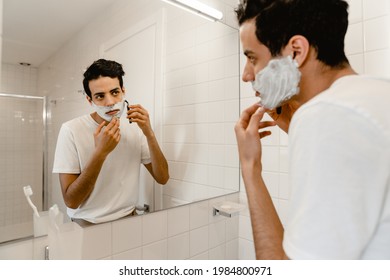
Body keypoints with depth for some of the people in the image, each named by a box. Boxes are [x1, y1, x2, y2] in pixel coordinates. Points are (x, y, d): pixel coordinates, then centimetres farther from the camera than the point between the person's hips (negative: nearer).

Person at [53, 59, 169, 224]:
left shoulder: (135, 127, -2)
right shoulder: (70, 130, -12)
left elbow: (162, 178, -5)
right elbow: (71, 201, -14)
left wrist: (149, 133, -16)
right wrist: (100, 152, -25)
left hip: (128, 219, 3)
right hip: (87, 224, -2)